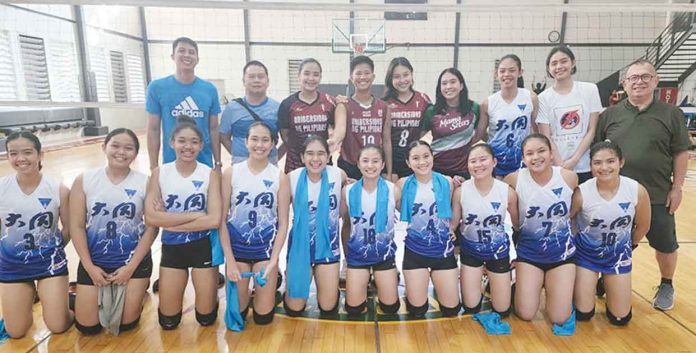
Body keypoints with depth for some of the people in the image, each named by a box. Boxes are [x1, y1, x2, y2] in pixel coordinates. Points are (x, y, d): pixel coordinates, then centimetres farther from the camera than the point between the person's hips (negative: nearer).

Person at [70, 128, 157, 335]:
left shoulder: (145, 183, -9)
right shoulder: (84, 180, -5)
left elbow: (151, 228, -8)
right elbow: (76, 227, -3)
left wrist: (131, 267, -10)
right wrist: (89, 267, -7)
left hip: (134, 260, -1)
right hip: (95, 261, 2)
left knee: (126, 324, 5)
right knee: (87, 327, 5)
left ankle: (139, 288, 34)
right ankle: (103, 292, 34)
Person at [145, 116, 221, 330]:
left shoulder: (210, 174, -10)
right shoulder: (159, 173, -6)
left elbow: (214, 220, -20)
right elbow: (150, 218, -16)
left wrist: (168, 220, -17)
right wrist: (194, 215, -19)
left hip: (203, 246, -1)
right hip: (172, 247, 2)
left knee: (206, 318, 10)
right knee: (168, 321, 12)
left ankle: (211, 282, 38)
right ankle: (176, 287, 39)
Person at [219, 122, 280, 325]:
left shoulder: (279, 176, -6)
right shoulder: (231, 173, -6)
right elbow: (221, 219, -4)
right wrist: (229, 260, -9)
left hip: (265, 248, 0)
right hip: (237, 247, 1)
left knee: (263, 317, 4)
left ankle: (271, 286, 34)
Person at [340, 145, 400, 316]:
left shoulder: (393, 191, -15)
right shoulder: (348, 191, -10)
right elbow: (345, 224, 3)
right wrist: (346, 253, 8)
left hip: (384, 253, 0)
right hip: (357, 253, 1)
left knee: (390, 307, 7)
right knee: (353, 309, 4)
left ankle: (385, 280, 37)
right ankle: (365, 283, 34)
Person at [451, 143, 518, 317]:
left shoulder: (508, 192, -18)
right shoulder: (460, 191, -19)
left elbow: (518, 225, -3)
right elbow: (453, 224, -7)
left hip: (498, 251, 1)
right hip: (470, 250, 0)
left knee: (503, 311, 12)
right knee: (471, 308, 8)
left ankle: (494, 282, 42)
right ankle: (476, 281, 40)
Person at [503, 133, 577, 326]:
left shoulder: (569, 177, -11)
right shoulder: (515, 179, -18)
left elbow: (576, 207, 6)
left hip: (562, 251, 1)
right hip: (529, 251, -1)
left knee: (559, 318, 3)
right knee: (525, 315, -1)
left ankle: (551, 286, 33)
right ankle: (522, 285, 31)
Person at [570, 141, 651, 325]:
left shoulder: (638, 191, -19)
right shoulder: (582, 193, -25)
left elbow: (643, 226, 1)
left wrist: (630, 246, 14)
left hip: (618, 253, 2)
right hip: (586, 252, -2)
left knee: (620, 318, 9)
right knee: (582, 314, 1)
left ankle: (606, 285, 38)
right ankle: (588, 285, 32)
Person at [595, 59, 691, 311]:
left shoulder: (671, 114, 0)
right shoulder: (610, 115, 2)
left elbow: (681, 153, 0)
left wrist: (677, 188, -4)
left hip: (658, 195, 0)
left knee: (665, 244, 13)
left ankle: (666, 286, 37)